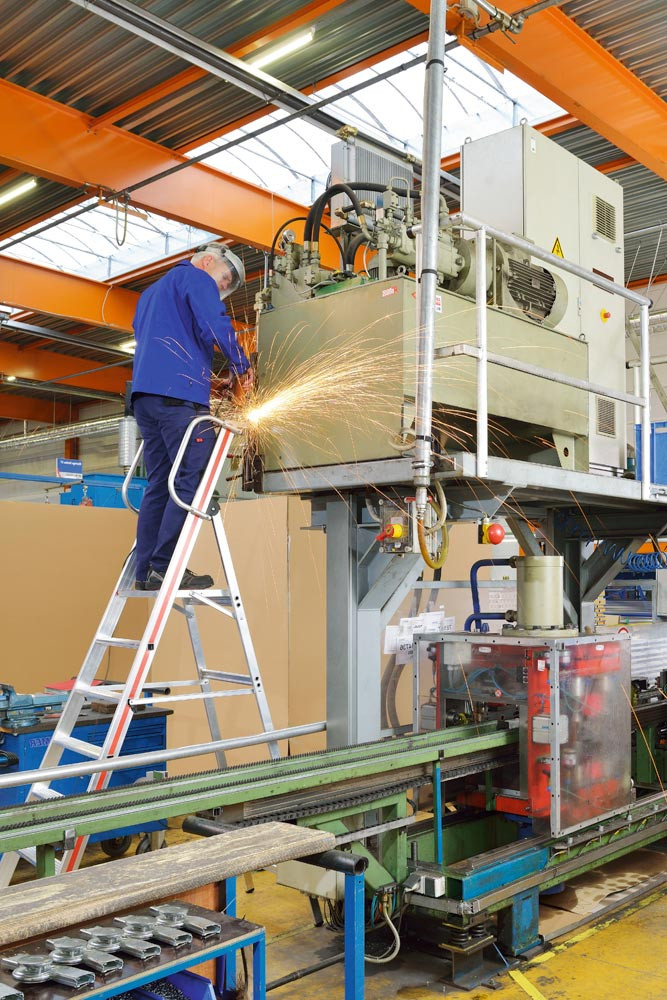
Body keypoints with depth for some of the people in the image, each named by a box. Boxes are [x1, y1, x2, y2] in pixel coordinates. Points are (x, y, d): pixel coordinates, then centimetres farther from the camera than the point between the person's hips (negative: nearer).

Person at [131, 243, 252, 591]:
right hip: (178, 392, -9)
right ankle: (164, 567, -18)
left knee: (159, 484, 5)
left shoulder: (151, 291, 33)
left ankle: (145, 572, 0)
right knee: (191, 480, -12)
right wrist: (242, 365, 3)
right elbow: (216, 326, -10)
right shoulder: (196, 278, 6)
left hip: (143, 394, 9)